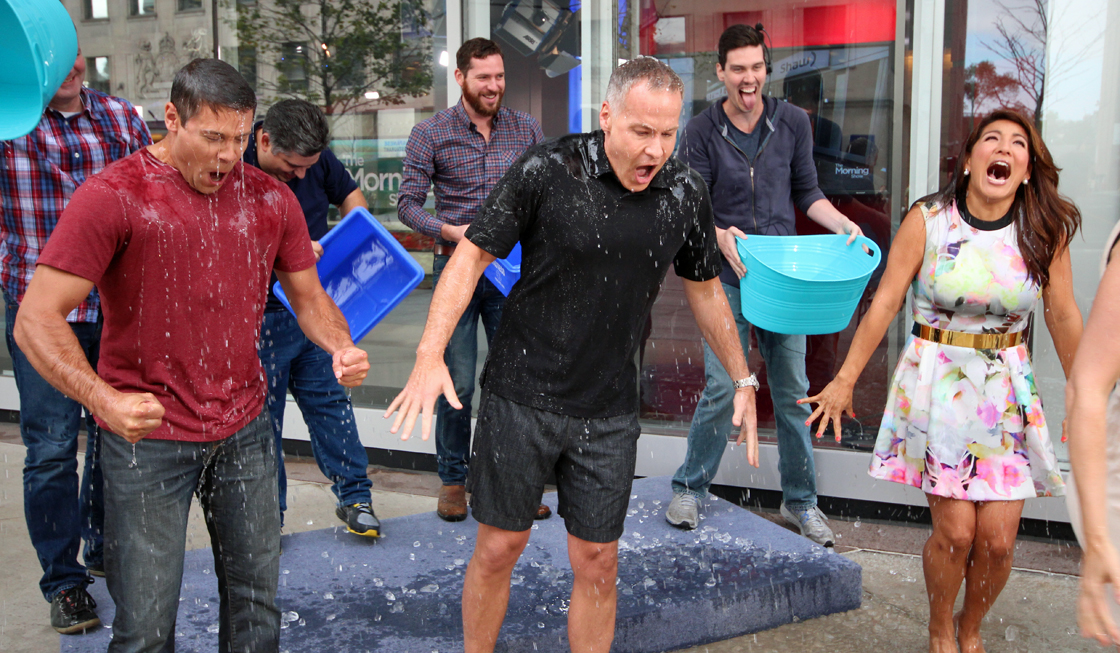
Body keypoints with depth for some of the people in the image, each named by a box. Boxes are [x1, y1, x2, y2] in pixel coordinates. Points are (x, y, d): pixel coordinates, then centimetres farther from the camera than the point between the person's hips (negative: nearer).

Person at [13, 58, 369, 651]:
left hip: (245, 429, 4)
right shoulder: (112, 197, -12)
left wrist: (342, 348, -11)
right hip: (146, 433, -4)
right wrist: (104, 399, -31)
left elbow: (308, 296, 11)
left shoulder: (270, 199, 3)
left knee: (256, 595, 15)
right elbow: (36, 320, -15)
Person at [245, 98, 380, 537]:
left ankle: (354, 496, 22)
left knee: (329, 399, 11)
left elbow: (350, 195, 15)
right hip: (259, 317, -4)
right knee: (262, 415, 6)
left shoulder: (317, 159, -3)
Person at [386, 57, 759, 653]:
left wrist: (743, 380, 17)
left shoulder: (686, 195, -1)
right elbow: (473, 254, -8)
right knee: (498, 549, 9)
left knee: (597, 564, 9)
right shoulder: (546, 172, -13)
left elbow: (704, 290, 13)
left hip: (609, 413, 3)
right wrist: (430, 355, -18)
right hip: (520, 397, -2)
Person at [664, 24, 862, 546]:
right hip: (728, 275, -2)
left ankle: (800, 501, 21)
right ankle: (690, 488, 14)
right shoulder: (701, 132, -4)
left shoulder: (793, 123, 4)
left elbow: (806, 191, 11)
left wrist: (843, 225, -6)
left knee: (793, 390, 7)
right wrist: (720, 238, -25)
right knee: (723, 388, -7)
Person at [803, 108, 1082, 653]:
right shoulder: (928, 220, -8)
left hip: (1006, 390, 2)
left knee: (998, 540, 1)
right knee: (955, 531, -4)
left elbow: (1064, 316, 6)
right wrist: (845, 380, -4)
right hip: (937, 385, -2)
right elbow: (885, 303, -6)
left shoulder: (1045, 231, -2)